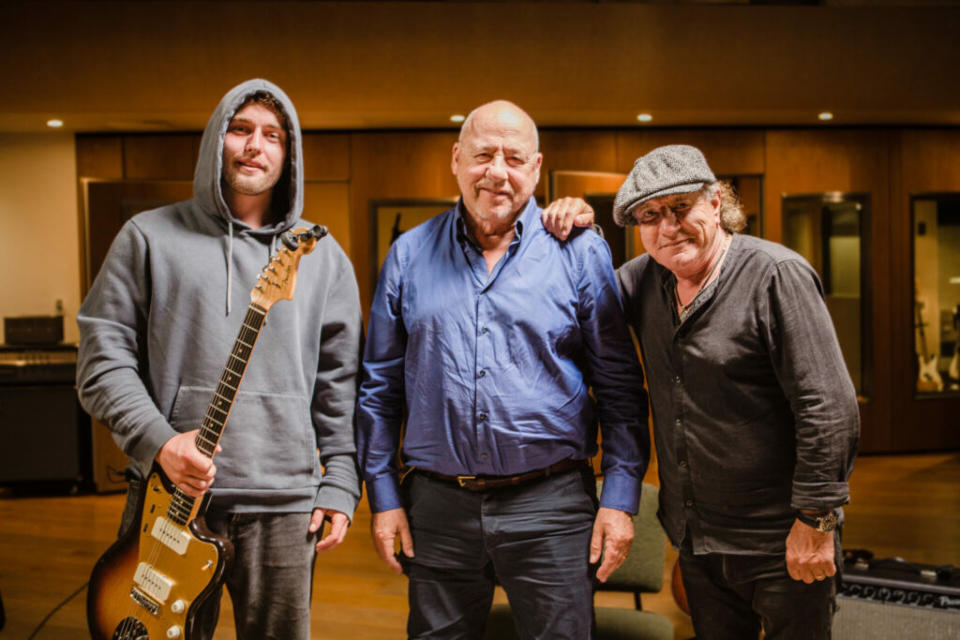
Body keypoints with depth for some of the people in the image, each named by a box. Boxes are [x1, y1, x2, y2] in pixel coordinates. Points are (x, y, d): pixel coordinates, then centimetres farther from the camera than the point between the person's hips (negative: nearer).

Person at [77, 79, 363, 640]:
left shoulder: (323, 256, 9)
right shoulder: (149, 237, 4)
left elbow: (340, 384, 8)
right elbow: (102, 358, 1)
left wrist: (340, 486, 2)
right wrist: (158, 441, -13)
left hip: (284, 502, 1)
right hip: (172, 493, -1)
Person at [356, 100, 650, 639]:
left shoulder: (581, 253, 1)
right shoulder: (410, 256, 6)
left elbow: (621, 388, 2)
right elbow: (380, 386, 8)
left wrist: (621, 498, -5)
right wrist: (384, 495, 4)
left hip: (550, 502, -1)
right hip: (438, 506, 2)